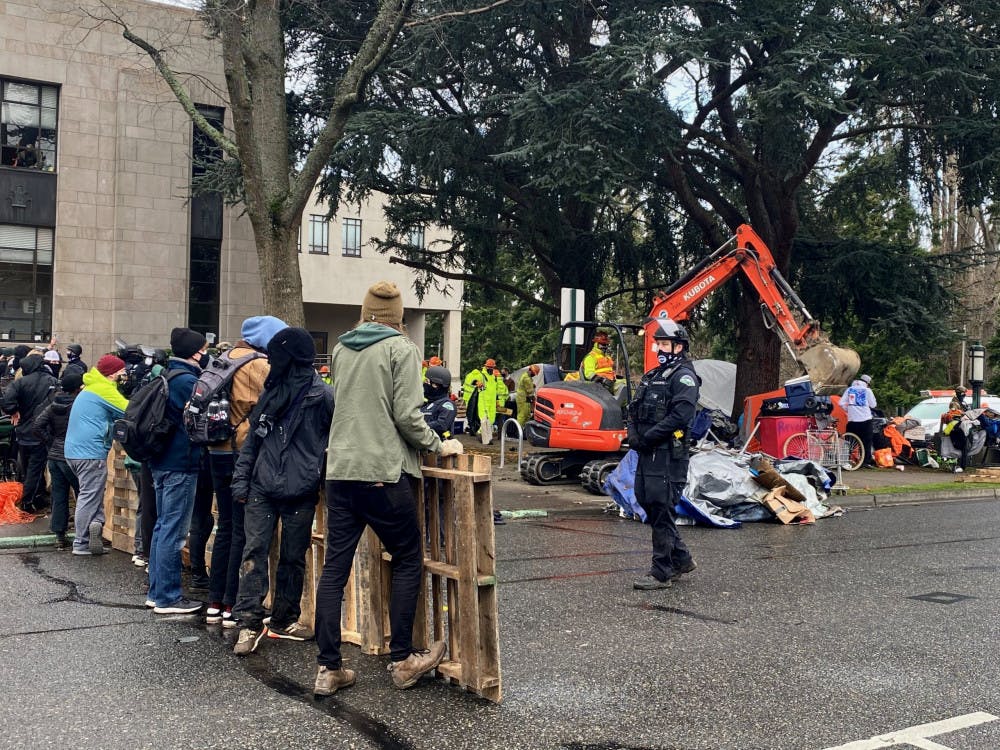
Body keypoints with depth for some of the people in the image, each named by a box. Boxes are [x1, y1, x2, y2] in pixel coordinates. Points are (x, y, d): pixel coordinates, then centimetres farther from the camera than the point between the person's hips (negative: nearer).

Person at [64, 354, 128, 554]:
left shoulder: (89, 389, 20)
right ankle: (82, 544, 0)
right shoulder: (105, 390, -10)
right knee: (90, 498, -4)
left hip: (73, 450, 10)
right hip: (91, 452, -10)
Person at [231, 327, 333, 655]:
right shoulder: (271, 391, 10)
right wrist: (241, 477, 8)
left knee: (293, 558, 7)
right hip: (262, 488, 4)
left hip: (299, 492, -4)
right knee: (254, 551, -2)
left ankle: (284, 619, 21)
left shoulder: (322, 395, -7)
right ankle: (250, 622, 1)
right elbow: (253, 437, 14)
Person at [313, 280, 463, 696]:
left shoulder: (342, 348, 12)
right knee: (407, 562, 9)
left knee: (335, 566, 6)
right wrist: (439, 446, 3)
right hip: (384, 471, -5)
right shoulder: (401, 349, -4)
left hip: (340, 469, 5)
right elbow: (407, 415, -12)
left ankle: (328, 669, 9)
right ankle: (402, 660, 13)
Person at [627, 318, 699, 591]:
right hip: (647, 454, 10)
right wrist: (633, 433, 0)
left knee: (661, 509, -8)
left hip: (668, 454, -10)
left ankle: (661, 573, -2)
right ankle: (681, 559, 27)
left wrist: (648, 436, -19)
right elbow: (635, 410, 20)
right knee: (647, 503, 14)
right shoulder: (652, 376, 21)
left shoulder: (684, 375, -8)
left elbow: (681, 414, -21)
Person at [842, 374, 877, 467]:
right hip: (865, 419, -2)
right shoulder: (867, 390, -2)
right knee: (866, 441, 4)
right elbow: (873, 405, 3)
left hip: (852, 420, 2)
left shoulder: (849, 389, 6)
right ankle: (866, 461, 1)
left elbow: (841, 403, 3)